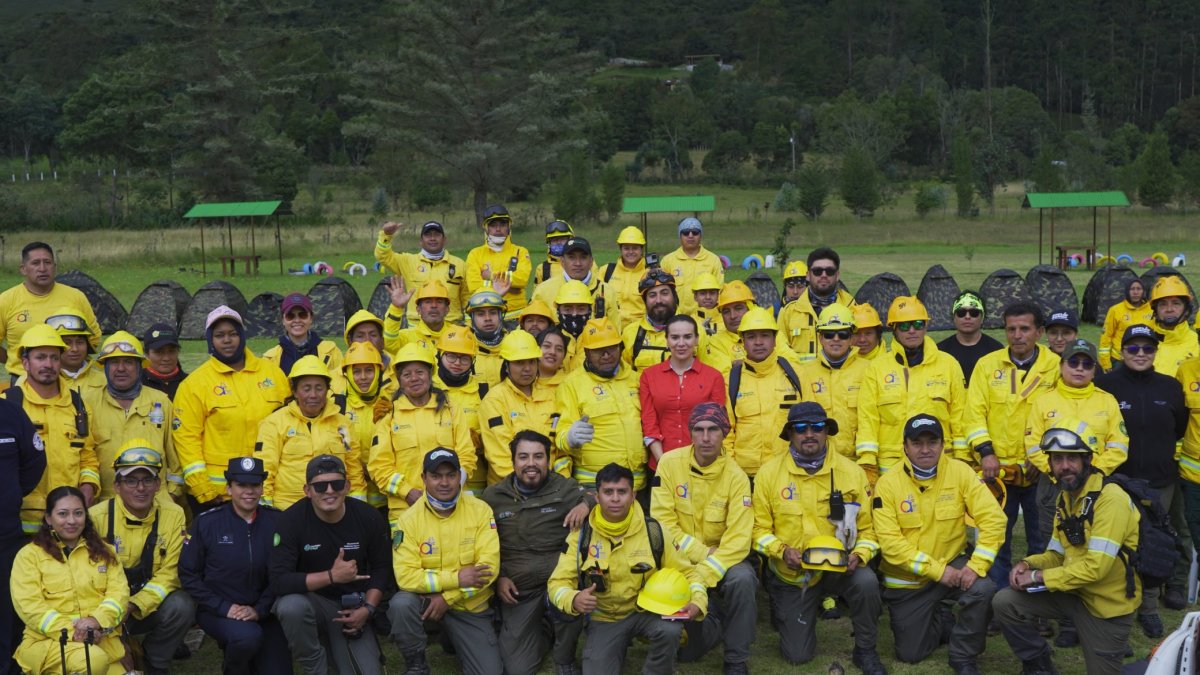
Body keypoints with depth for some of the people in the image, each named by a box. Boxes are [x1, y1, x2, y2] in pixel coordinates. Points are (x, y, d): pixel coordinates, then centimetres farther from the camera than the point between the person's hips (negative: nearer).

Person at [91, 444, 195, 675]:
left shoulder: (173, 515, -7)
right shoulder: (97, 517, -11)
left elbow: (169, 574, -8)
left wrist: (135, 605, -23)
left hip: (151, 604, 2)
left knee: (181, 606, -28)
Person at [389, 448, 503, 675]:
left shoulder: (481, 511, -10)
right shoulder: (410, 518, -12)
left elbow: (489, 567, -15)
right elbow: (406, 575, -18)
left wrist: (447, 598, -20)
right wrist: (457, 578, -25)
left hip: (470, 605, 1)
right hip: (427, 598, 0)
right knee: (401, 604, -33)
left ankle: (454, 638, 22)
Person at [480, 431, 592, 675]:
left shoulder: (565, 489, -6)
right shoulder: (493, 496, 3)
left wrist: (587, 503, -29)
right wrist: (499, 577, -1)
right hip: (517, 590, 3)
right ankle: (545, 630, 35)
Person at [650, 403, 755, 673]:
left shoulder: (736, 476, -11)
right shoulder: (670, 464, -10)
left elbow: (738, 539, -19)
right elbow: (663, 524, -11)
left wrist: (703, 575, -31)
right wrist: (703, 553, -19)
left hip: (722, 556, 0)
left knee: (742, 579, -34)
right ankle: (713, 626, 14)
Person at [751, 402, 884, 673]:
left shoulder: (851, 472, -5)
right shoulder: (769, 472, -7)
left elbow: (867, 528, -1)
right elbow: (760, 529, -5)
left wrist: (860, 554, -21)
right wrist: (781, 551, -23)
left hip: (839, 568, 0)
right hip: (791, 575, 0)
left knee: (866, 582, -34)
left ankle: (865, 650, -7)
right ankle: (782, 609, 34)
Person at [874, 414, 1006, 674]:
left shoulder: (959, 472, -10)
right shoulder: (888, 483, -14)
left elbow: (993, 518, -14)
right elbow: (890, 542, -19)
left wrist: (977, 565, -25)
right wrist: (937, 571, -24)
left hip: (953, 563, 0)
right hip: (907, 579, 0)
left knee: (983, 589, -31)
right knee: (910, 654, 3)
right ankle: (941, 621, 37)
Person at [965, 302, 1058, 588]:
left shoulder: (1056, 367, -1)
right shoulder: (987, 365, 3)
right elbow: (975, 413, 0)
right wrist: (985, 452, -11)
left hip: (1040, 471, -1)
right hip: (997, 470, 1)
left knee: (1042, 540, 10)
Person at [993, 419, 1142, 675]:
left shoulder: (1110, 499, -22)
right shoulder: (1065, 499, 7)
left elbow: (1096, 567, -28)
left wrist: (1038, 576, -22)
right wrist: (1027, 564, -11)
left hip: (1107, 603, -7)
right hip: (1075, 592, 7)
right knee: (1004, 603, -10)